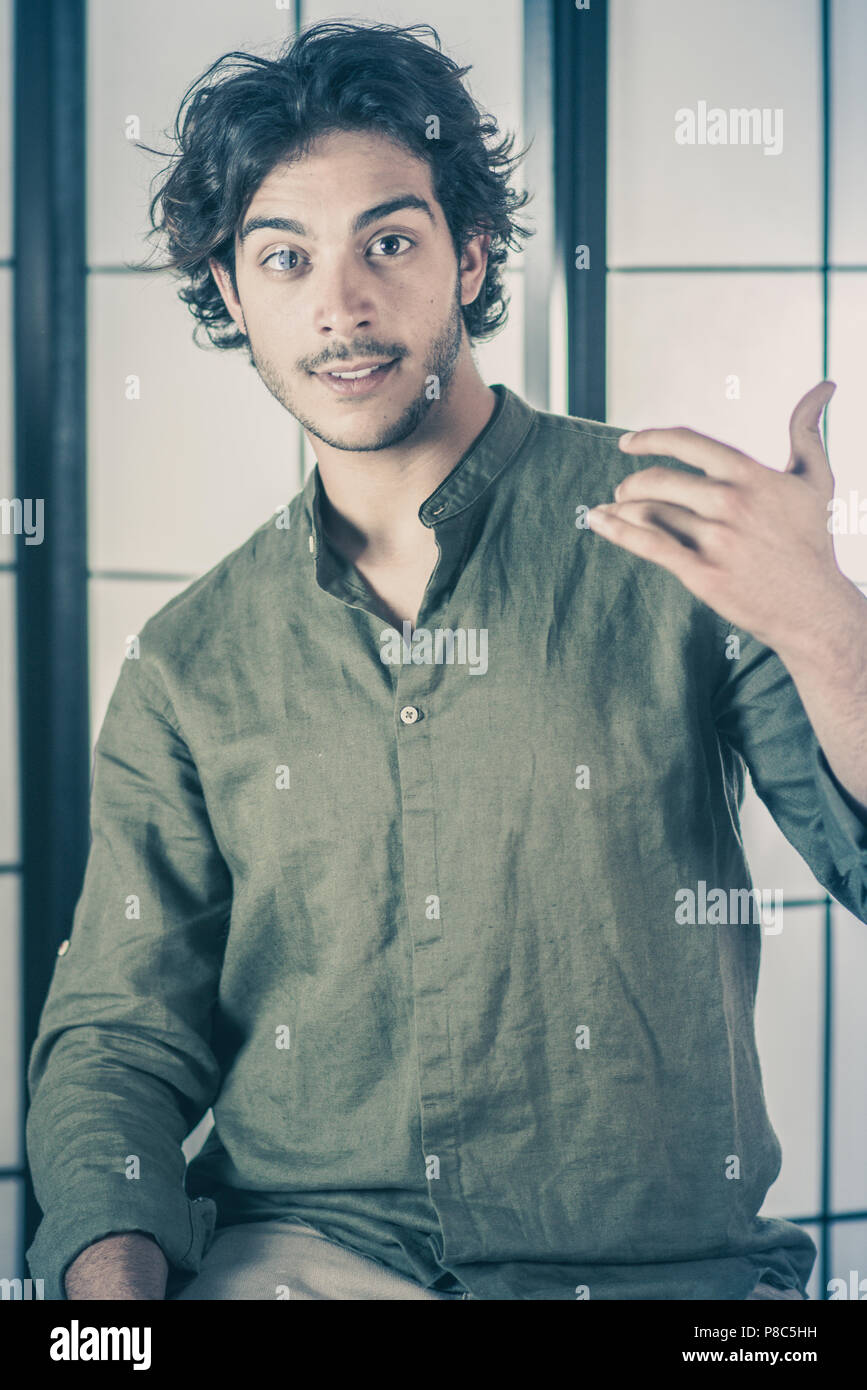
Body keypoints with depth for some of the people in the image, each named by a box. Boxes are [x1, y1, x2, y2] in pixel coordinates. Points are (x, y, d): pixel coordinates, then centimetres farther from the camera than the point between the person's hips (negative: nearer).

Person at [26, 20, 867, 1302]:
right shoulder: (190, 666, 11)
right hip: (297, 1252, 1)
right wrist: (114, 1274, -9)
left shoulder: (685, 537, 2)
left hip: (655, 1263, 0)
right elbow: (121, 1031, 11)